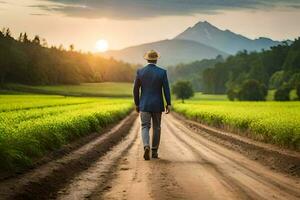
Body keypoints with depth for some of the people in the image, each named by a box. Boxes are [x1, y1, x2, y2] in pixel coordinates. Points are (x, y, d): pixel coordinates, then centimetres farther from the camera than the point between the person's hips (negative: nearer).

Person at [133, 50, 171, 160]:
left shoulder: (140, 71, -4)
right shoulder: (162, 72, -7)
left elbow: (136, 89, -1)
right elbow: (166, 89, -9)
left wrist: (137, 104, 10)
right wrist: (168, 104, -2)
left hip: (144, 105, 0)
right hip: (157, 105, 0)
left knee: (145, 127, 2)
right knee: (156, 128, 14)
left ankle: (146, 147, -24)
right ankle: (154, 151, 17)